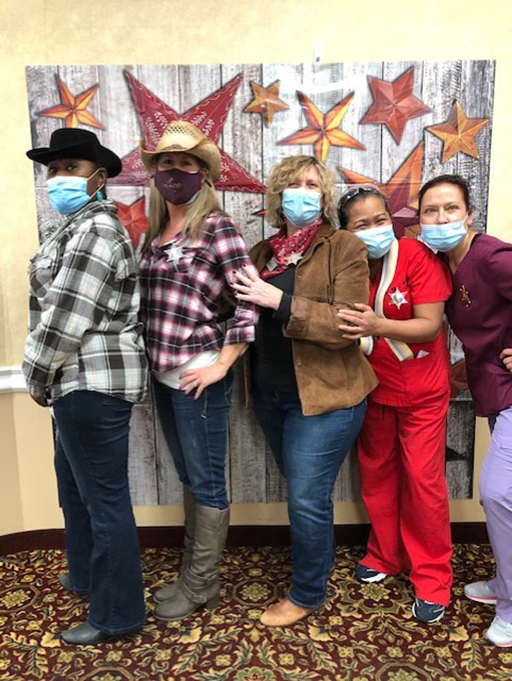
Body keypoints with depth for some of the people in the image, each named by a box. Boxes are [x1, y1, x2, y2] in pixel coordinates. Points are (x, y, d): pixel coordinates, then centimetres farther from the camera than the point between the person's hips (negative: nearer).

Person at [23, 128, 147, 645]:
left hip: (93, 380, -11)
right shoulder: (79, 226, 18)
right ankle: (86, 574, 44)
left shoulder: (94, 230, -16)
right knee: (74, 483, 24)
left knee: (103, 496, 0)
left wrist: (37, 377, -8)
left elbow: (65, 317, -20)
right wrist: (49, 379, 16)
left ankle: (117, 615, 17)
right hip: (82, 378, 11)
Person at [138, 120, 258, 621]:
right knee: (188, 477, 19)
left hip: (198, 376, -8)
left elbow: (251, 299, -15)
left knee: (205, 481, 8)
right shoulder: (156, 231, 11)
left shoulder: (216, 227, -10)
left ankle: (200, 585, 26)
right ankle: (194, 574, 37)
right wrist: (150, 355, 9)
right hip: (162, 373, 8)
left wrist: (222, 364, -15)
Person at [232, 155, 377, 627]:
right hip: (271, 393, 6)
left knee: (307, 499, 1)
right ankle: (319, 561, 42)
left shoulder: (344, 249, -8)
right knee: (303, 492, 18)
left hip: (323, 396, -5)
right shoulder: (262, 253, 9)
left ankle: (307, 595, 24)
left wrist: (280, 301, -23)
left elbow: (346, 326, -18)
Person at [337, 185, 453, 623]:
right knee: (377, 475, 15)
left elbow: (430, 325, -23)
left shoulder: (418, 256, -17)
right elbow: (340, 328, 1)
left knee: (423, 480, 0)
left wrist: (379, 326, -37)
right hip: (374, 390, 4)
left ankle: (432, 577, 19)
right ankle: (386, 555, 36)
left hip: (422, 393, -4)